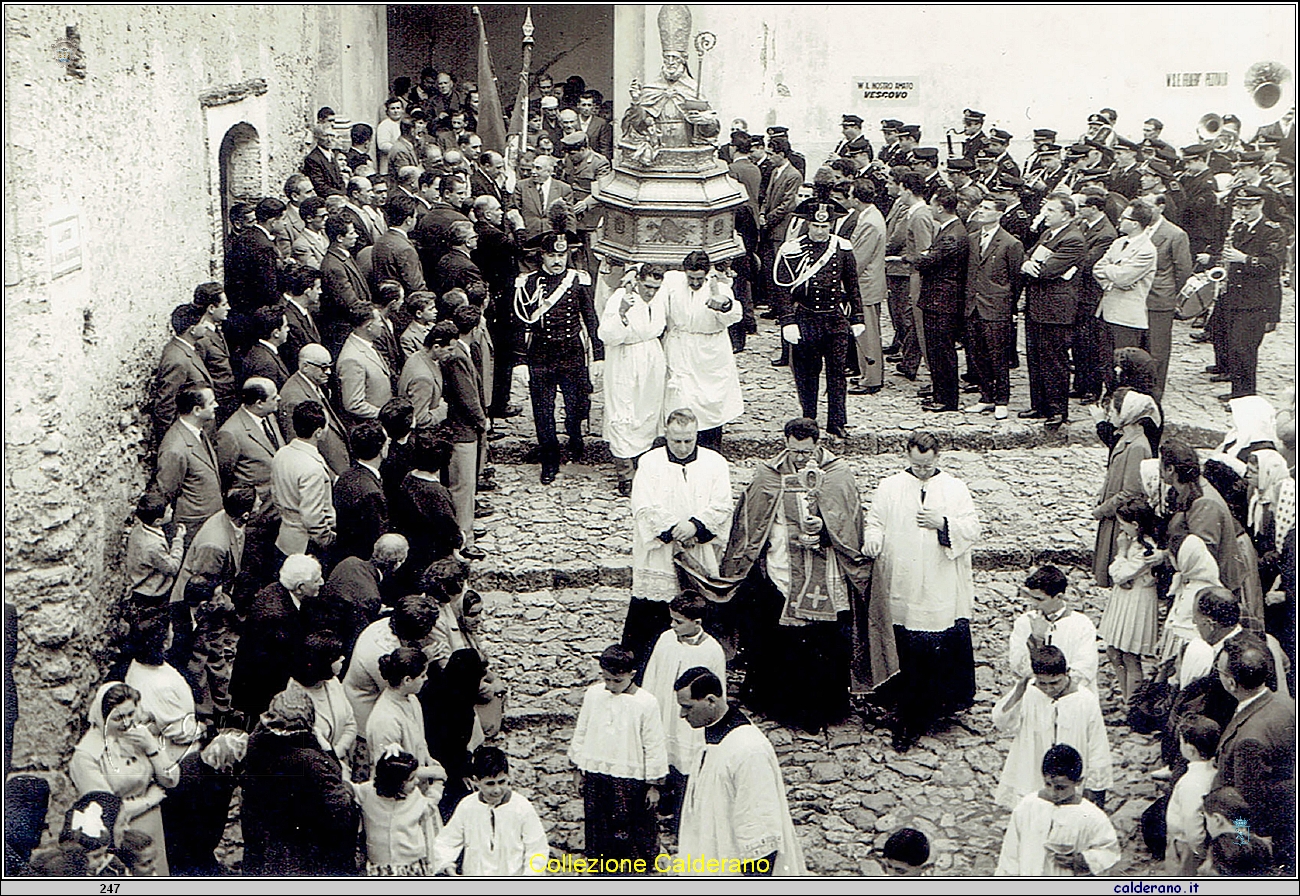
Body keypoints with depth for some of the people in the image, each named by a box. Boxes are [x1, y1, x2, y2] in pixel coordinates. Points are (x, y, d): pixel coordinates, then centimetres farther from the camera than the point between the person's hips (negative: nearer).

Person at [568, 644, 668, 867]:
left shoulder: (646, 703, -12)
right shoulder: (593, 695, -1)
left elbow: (654, 746, -6)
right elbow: (581, 733, 10)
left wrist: (654, 784, -3)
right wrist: (578, 769, 13)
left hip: (630, 778, -4)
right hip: (595, 775, 4)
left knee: (633, 830, 3)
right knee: (598, 827, 14)